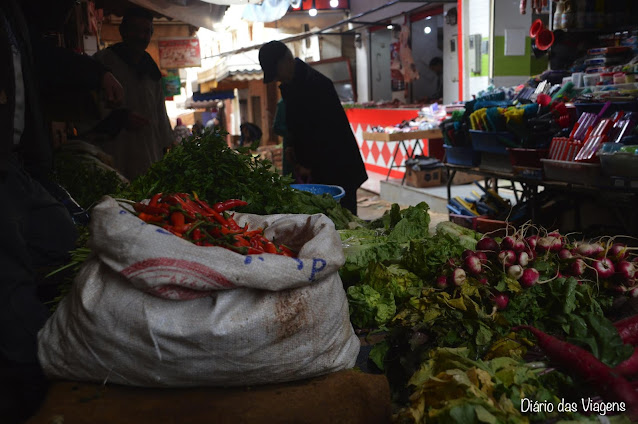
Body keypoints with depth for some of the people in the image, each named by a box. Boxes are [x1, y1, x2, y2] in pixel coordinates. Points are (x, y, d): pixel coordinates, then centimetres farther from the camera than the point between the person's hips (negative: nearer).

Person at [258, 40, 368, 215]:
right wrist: (300, 160, 8)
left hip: (339, 169, -8)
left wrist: (308, 165, -13)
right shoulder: (288, 86, 12)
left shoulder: (317, 84, -16)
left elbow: (327, 130, -19)